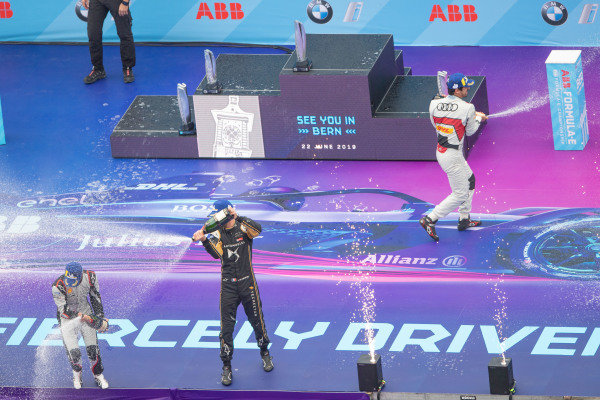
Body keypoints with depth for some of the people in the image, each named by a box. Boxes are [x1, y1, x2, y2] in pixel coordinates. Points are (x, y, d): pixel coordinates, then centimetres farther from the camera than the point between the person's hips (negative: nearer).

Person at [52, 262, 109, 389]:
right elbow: (63, 309, -24)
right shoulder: (58, 286, -28)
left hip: (86, 313, 2)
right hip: (67, 318, -2)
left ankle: (98, 375, 23)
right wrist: (82, 316, -31)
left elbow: (95, 296, 0)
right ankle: (77, 375, 22)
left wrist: (99, 316, 3)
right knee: (74, 352, -9)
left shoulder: (89, 277, -17)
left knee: (93, 349, -2)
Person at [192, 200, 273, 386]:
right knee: (226, 327, 1)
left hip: (247, 283, -2)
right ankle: (226, 366, 11)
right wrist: (204, 240, -36)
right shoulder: (218, 233, 2)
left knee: (257, 321, 11)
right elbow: (216, 253, -18)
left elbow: (257, 230, -28)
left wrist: (237, 218, -38)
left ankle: (265, 353, 36)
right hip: (228, 286, 2)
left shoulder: (243, 228, -5)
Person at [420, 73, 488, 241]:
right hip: (453, 156, -8)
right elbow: (470, 131, -5)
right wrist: (478, 118, 16)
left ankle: (464, 219, 37)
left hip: (440, 152, 8)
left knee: (469, 180, 28)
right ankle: (430, 220, -1)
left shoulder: (434, 104, -4)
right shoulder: (467, 108, -19)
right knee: (460, 194, 3)